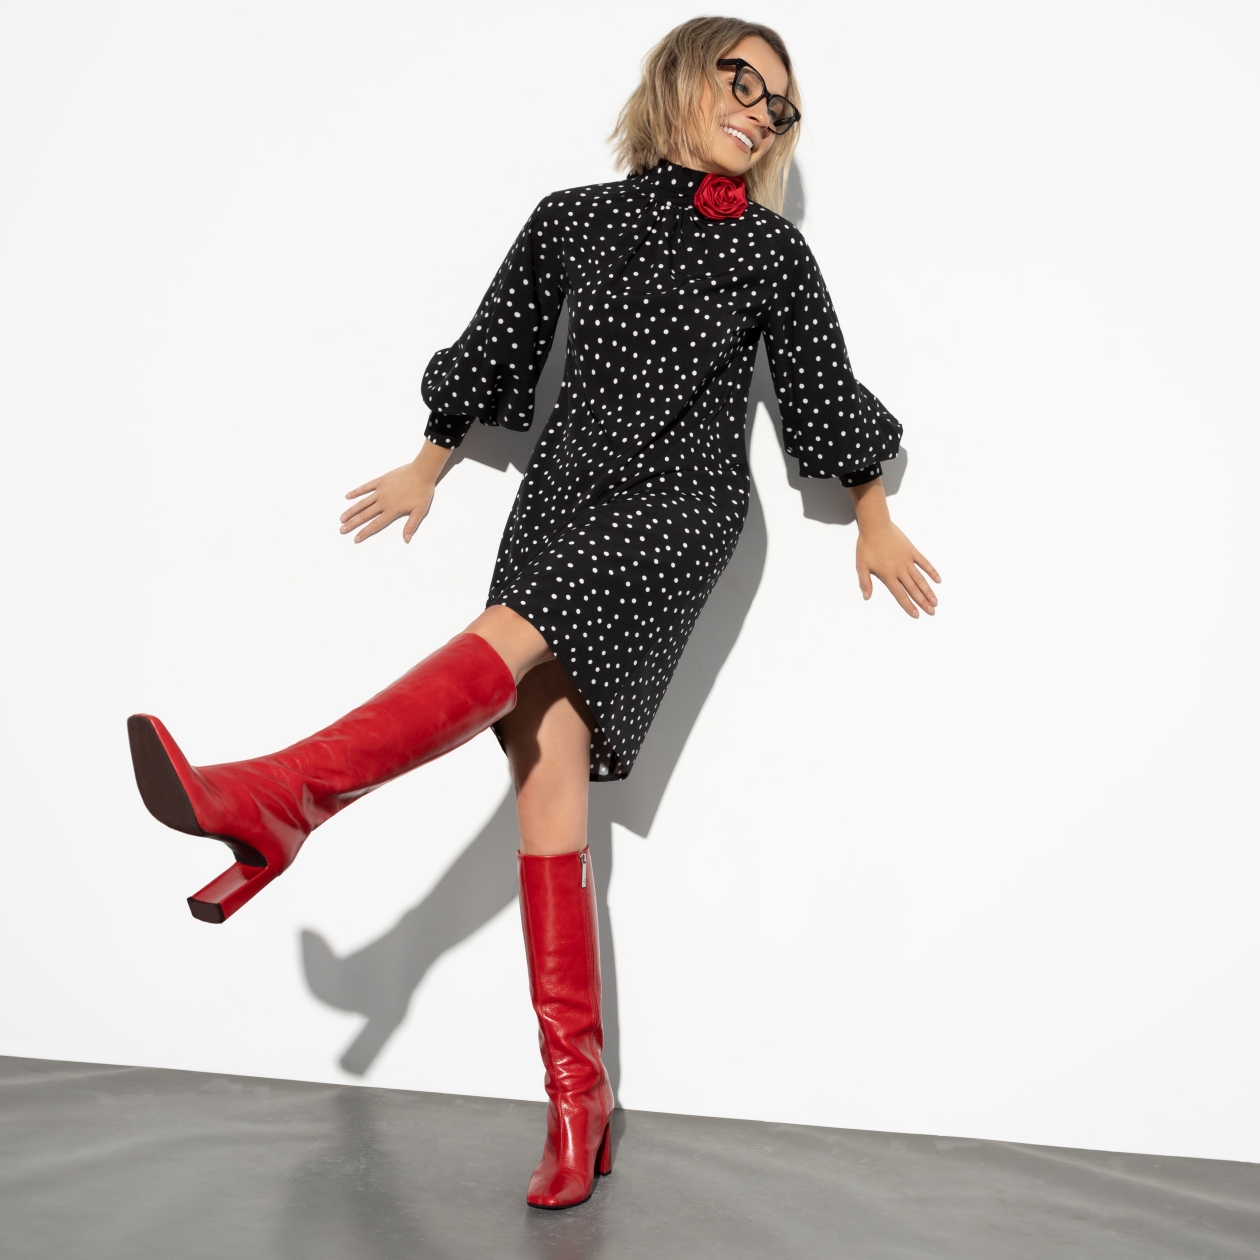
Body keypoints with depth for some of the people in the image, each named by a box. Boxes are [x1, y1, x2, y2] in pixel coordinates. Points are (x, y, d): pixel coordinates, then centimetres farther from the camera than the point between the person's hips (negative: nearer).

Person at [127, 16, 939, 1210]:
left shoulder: (769, 253, 7)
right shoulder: (572, 221, 12)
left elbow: (824, 393, 15)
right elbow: (498, 352, 22)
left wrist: (874, 525, 21)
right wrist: (427, 467, 30)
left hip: (678, 505, -2)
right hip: (565, 491, 3)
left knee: (506, 646, -29)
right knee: (546, 759, -10)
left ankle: (271, 803, -32)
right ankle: (575, 1091, -9)